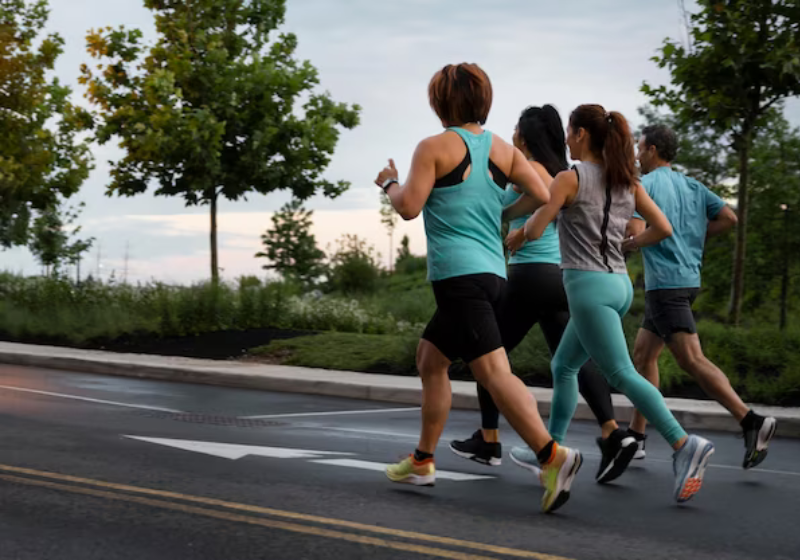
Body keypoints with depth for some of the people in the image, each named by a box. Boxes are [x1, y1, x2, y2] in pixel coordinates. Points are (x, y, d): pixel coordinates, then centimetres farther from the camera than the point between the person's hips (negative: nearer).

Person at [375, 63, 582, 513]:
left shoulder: (435, 147, -4)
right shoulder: (503, 150, 12)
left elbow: (409, 207, -9)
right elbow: (543, 196, 4)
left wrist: (390, 183, 11)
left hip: (459, 274, -8)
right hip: (493, 272, 8)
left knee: (493, 370, -15)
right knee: (430, 358, 20)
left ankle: (553, 456, -28)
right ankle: (423, 462, 25)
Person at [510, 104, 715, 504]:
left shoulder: (570, 177, -9)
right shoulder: (627, 181, 10)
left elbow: (534, 232, -10)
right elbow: (663, 229, 6)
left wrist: (530, 220, 13)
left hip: (588, 284, -8)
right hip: (619, 282, 8)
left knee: (622, 375, -12)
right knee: (563, 366, 20)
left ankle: (683, 444, -24)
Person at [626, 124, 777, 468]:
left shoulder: (644, 184, -7)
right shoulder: (692, 186, 14)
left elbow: (637, 234, -18)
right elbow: (729, 218, 7)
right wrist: (693, 237, 15)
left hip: (665, 282, -9)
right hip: (687, 279, 9)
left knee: (691, 360, -13)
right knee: (643, 354, 16)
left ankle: (751, 421, -23)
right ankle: (636, 437, 20)